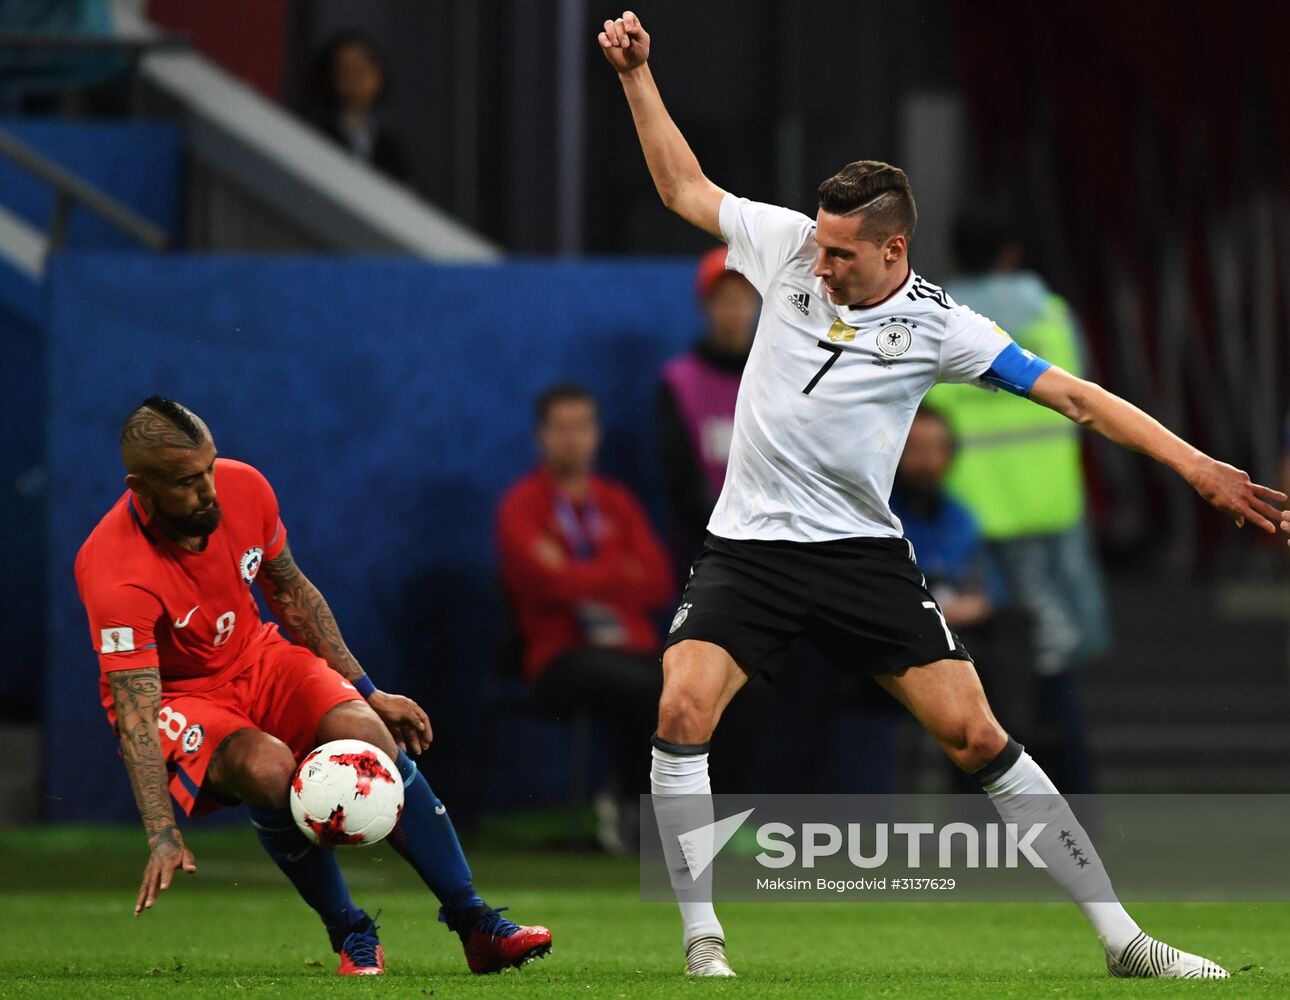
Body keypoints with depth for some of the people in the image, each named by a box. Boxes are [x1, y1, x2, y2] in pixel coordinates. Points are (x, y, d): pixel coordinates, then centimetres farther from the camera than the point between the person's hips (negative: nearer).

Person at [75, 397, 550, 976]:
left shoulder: (243, 489, -13)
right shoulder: (114, 573, -30)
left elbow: (290, 593, 6)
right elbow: (136, 715, -32)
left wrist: (367, 691, 6)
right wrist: (163, 837, -40)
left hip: (257, 657, 5)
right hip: (175, 698, -5)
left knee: (368, 734, -21)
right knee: (268, 768, -34)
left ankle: (475, 925, -15)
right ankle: (351, 936, -14)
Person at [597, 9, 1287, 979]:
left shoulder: (938, 325, -9)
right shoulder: (789, 245, -3)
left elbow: (1074, 395, -10)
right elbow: (686, 189, 13)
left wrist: (1193, 463, -18)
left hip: (864, 553, -1)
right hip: (748, 549, 2)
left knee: (977, 734, -7)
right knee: (682, 716, -21)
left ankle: (1122, 937, 0)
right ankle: (703, 940, -7)